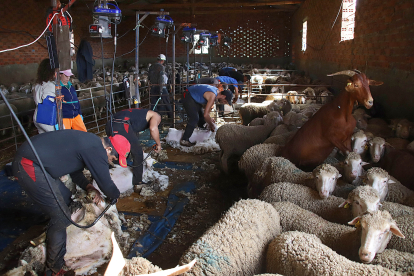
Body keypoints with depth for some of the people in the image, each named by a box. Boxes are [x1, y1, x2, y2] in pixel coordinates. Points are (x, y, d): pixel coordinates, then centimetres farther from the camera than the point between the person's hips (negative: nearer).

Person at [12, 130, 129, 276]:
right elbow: (105, 182, -9)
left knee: (66, 200, 19)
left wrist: (88, 186, 10)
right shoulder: (96, 149, -17)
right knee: (61, 218, -6)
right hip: (29, 167, -11)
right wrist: (114, 196, 11)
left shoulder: (89, 141, 14)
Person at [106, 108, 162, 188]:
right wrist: (158, 144, 5)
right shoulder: (156, 116, 14)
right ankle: (137, 183, 14)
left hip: (110, 125, 9)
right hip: (122, 125, -9)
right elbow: (153, 128, -10)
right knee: (137, 154, 8)